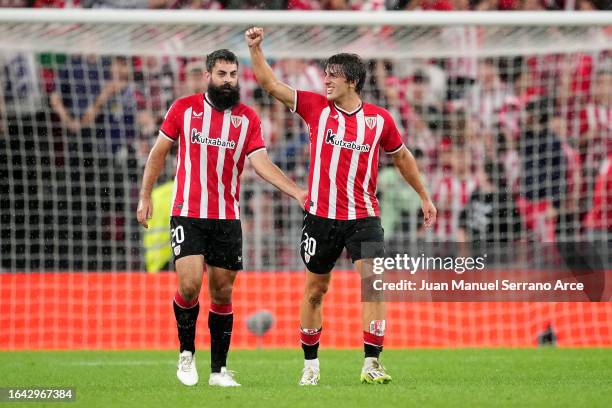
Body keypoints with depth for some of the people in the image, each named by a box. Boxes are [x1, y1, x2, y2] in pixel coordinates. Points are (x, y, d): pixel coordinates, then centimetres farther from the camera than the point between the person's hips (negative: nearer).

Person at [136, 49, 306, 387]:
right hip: (187, 214, -2)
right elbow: (159, 152, 9)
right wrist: (145, 196, 5)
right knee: (189, 284, -16)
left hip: (227, 217, 2)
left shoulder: (247, 118, 4)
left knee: (222, 293, 4)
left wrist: (297, 192, -19)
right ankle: (187, 353, 6)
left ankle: (219, 369, 14)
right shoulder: (184, 108, 1)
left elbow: (261, 162, -5)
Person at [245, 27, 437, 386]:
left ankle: (372, 363, -12)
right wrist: (256, 48, -14)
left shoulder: (380, 120, -1)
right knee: (315, 289, 9)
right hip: (321, 217, 1)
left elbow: (402, 156, 15)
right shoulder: (316, 107, -1)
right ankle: (311, 365, 23)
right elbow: (271, 84, -2)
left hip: (364, 216, -1)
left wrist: (424, 197, 21)